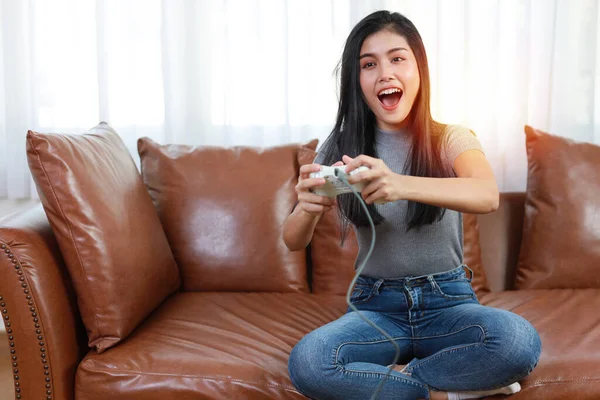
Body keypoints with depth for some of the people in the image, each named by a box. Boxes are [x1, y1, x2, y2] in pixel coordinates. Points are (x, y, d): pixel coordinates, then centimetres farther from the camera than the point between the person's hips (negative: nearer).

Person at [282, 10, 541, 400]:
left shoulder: (451, 139, -2)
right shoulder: (340, 149, 1)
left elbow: (487, 196, -25)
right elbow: (294, 241, -4)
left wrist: (402, 185, -45)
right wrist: (308, 208, -31)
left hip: (448, 302, 0)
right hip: (377, 307, 1)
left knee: (520, 341, -32)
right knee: (306, 363, -29)